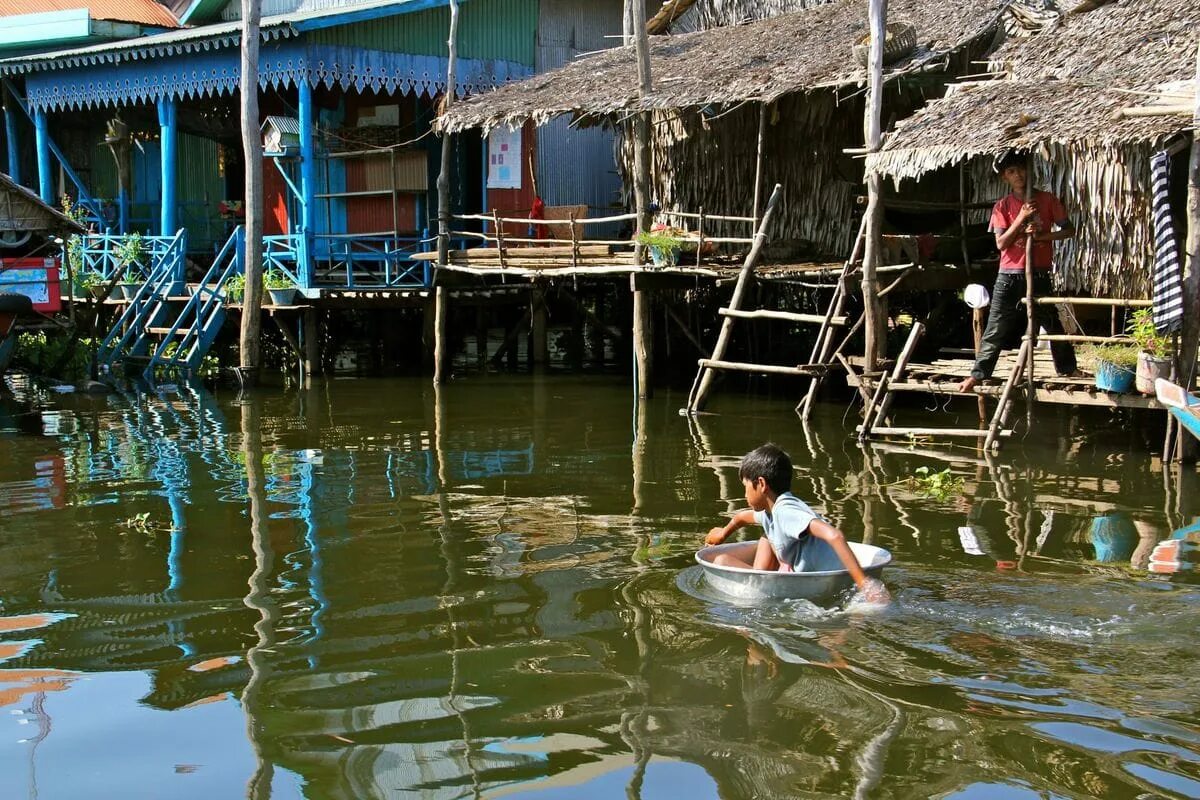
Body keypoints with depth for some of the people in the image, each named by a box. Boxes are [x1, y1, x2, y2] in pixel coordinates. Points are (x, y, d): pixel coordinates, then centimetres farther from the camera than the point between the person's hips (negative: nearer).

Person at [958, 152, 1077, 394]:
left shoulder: (1047, 200, 2)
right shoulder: (1002, 206, 1)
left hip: (1039, 276, 0)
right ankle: (978, 373, 4)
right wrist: (1021, 218, -16)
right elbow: (1001, 243, -7)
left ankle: (1068, 369, 24)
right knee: (996, 329, 0)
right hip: (1009, 276, 0)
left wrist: (1042, 236, -11)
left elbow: (1069, 230, 5)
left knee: (1053, 324, 11)